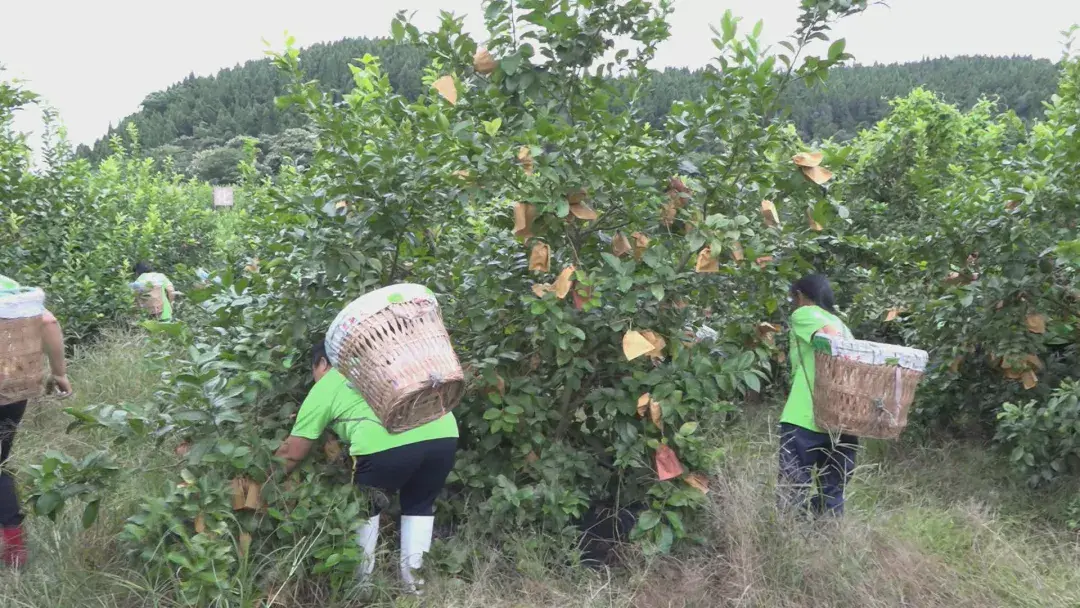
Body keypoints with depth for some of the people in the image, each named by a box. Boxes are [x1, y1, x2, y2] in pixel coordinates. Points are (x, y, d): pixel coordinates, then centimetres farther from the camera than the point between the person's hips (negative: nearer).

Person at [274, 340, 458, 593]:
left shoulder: (324, 388, 21)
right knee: (419, 504, 29)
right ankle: (412, 573, 28)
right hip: (443, 433, 4)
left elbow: (291, 454, 24)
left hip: (388, 443, -4)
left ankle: (361, 578, 33)